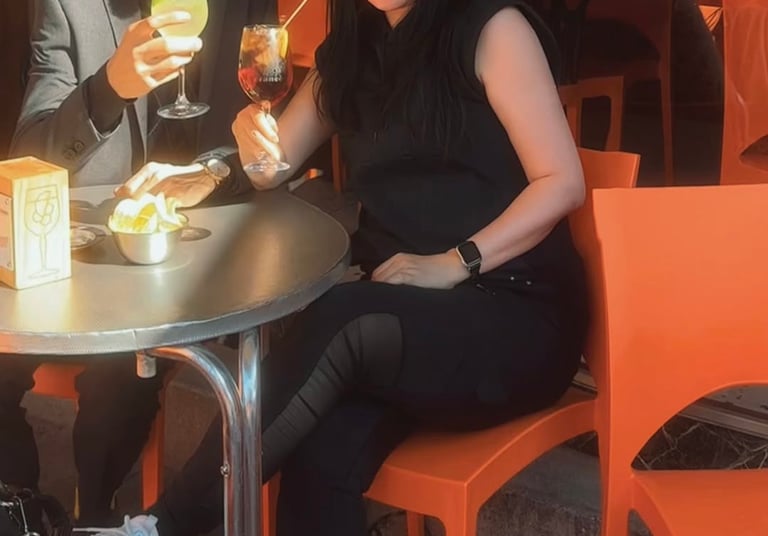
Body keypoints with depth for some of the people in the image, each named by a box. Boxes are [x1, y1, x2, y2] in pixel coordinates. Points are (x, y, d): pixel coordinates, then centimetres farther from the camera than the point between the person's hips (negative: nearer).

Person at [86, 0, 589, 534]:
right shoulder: (351, 50, 13)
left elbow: (562, 183, -9)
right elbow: (273, 168, 18)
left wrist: (454, 263, -20)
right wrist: (253, 135, -5)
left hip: (513, 318, -4)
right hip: (396, 311, 4)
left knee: (342, 326, -33)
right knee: (325, 453, -29)